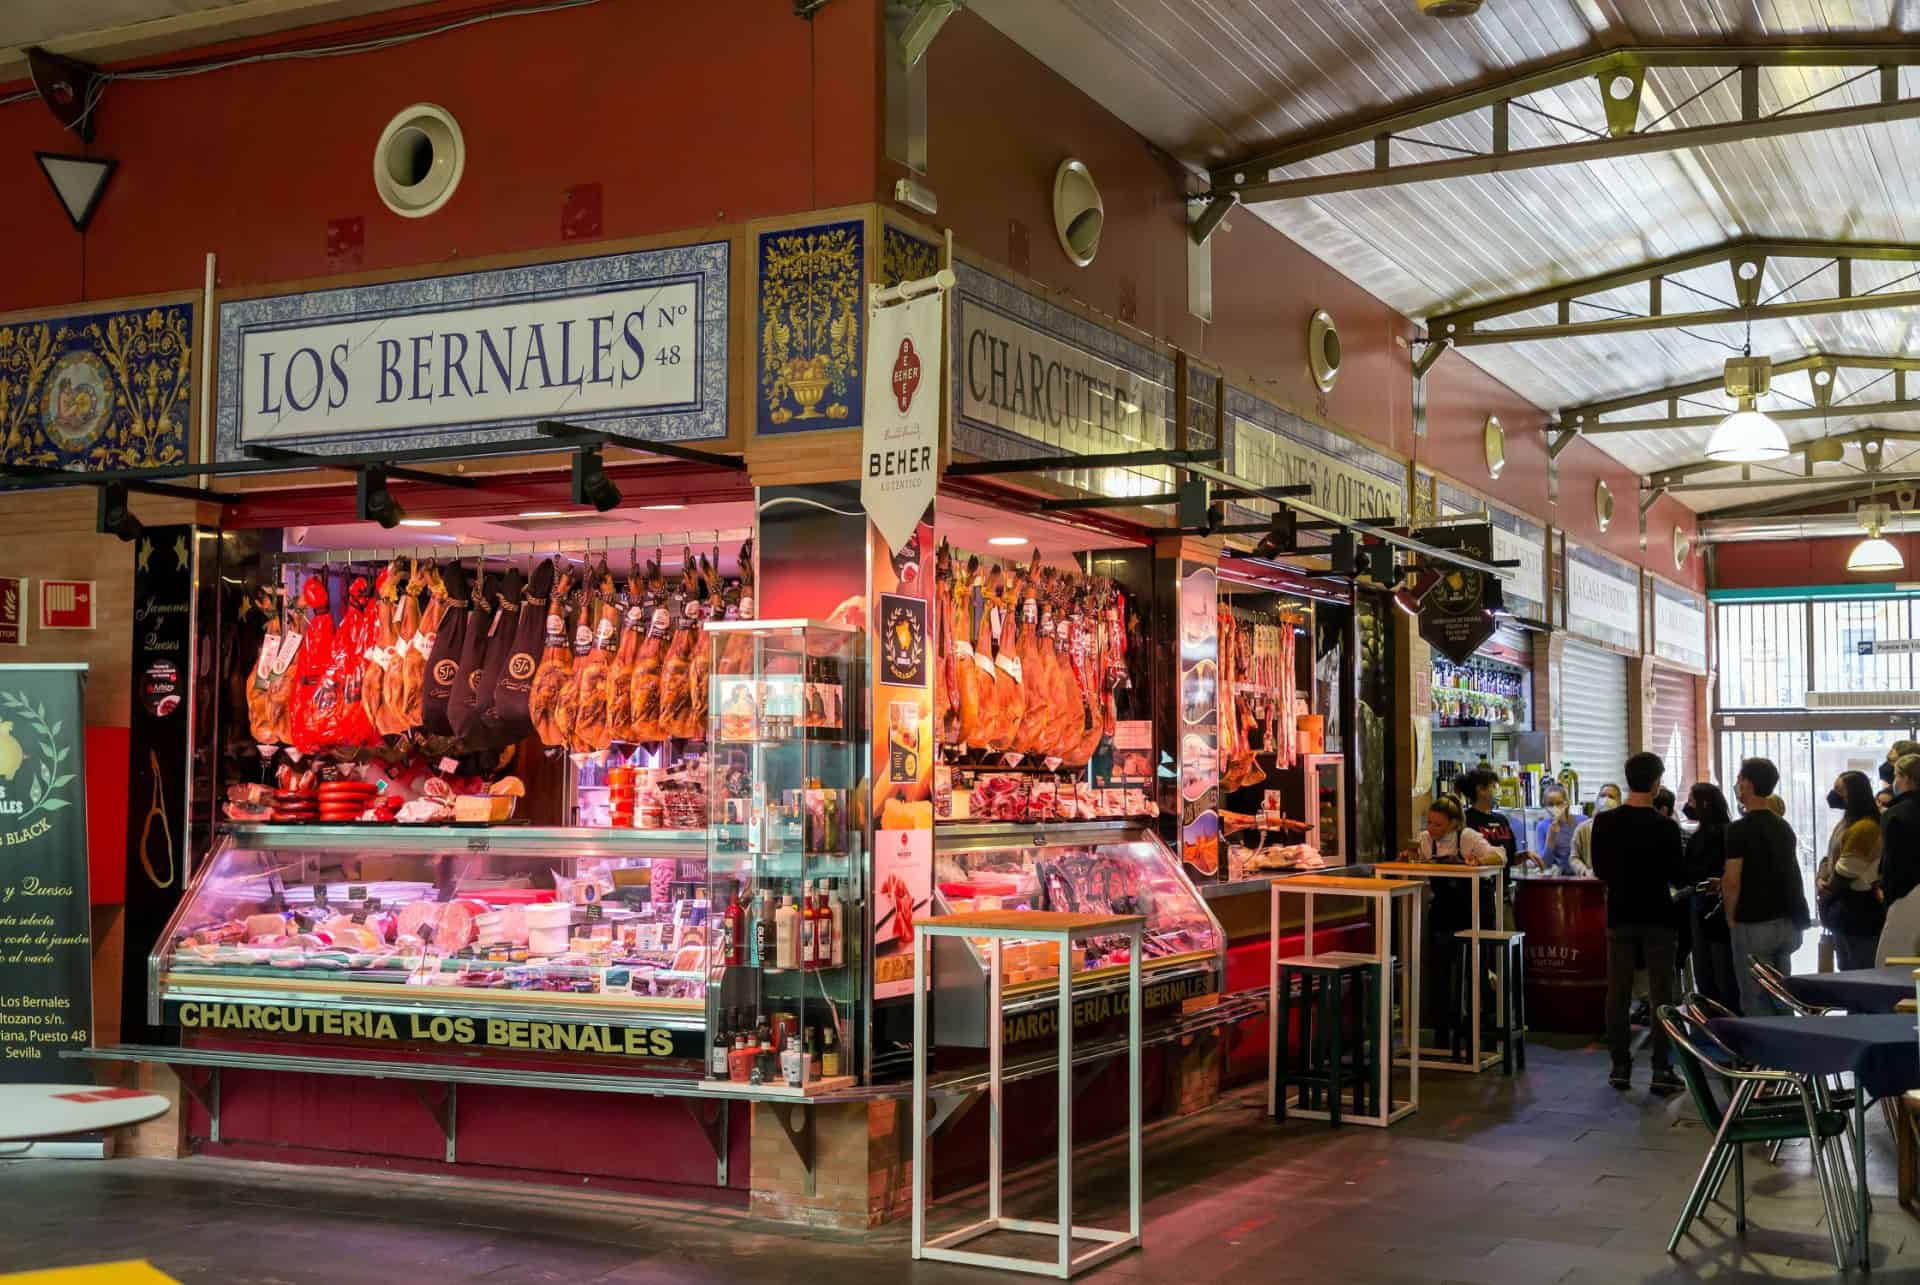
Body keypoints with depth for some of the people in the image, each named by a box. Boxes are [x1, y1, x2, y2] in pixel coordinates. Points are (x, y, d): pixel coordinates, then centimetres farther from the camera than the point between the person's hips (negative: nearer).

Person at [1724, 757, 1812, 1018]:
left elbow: (1732, 882, -17)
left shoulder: (1740, 829, -14)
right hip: (1786, 923, 7)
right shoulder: (1784, 827, 9)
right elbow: (1787, 874, 17)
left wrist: (1731, 917, -2)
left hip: (1754, 925, -7)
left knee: (1756, 1002, -2)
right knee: (1781, 999, 13)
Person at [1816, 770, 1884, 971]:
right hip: (1845, 909, 10)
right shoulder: (1845, 822, 14)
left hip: (1859, 910, -10)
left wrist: (1825, 890, -2)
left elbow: (1845, 873, -19)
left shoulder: (1865, 827, -19)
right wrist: (1820, 880, -2)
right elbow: (1829, 858, 18)